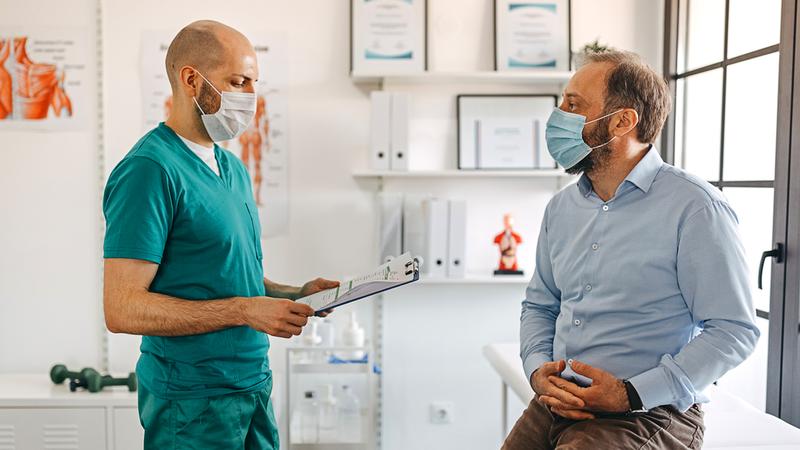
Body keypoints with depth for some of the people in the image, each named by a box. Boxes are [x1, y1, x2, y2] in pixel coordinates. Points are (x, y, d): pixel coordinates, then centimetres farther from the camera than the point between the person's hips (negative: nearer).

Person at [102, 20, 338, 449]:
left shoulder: (234, 168, 11)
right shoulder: (150, 169, -16)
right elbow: (123, 309, -21)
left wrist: (294, 295, 3)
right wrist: (246, 310, -23)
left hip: (254, 386, 8)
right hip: (193, 401, -8)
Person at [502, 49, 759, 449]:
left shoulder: (695, 208, -10)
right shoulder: (561, 207, 10)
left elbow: (734, 330, -11)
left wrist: (632, 393, -18)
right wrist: (539, 371, -2)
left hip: (647, 414, -5)